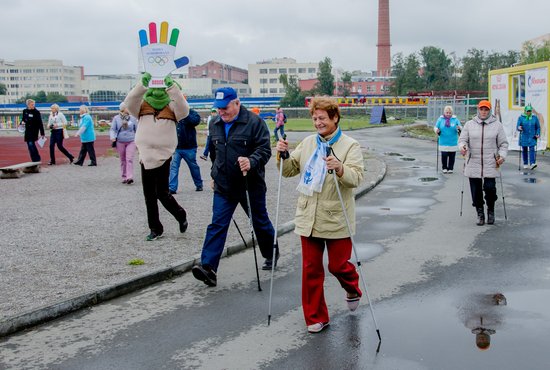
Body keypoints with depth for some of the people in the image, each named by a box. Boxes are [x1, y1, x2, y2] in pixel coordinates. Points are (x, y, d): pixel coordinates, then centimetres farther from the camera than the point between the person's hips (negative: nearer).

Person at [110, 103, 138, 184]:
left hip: (131, 141, -1)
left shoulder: (133, 118, 4)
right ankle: (124, 177, 16)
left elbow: (137, 130, 11)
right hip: (120, 142, 1)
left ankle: (130, 177, -16)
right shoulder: (116, 118, 2)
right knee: (123, 160, 8)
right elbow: (112, 129, 1)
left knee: (129, 159, -11)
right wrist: (113, 137, -18)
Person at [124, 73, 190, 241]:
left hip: (163, 157, -3)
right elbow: (129, 103, -11)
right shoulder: (142, 106, 6)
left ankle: (181, 216, 27)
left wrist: (172, 86, -28)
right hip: (145, 157, 4)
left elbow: (184, 110, -18)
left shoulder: (171, 107, 1)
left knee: (162, 193, 0)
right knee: (149, 196, 10)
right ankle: (155, 229, 23)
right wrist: (142, 84, -25)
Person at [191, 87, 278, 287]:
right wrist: (215, 174, 25)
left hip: (250, 185, -4)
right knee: (217, 225, -6)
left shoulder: (254, 122, -11)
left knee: (260, 222, 14)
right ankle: (208, 267, -11)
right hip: (223, 187, 4)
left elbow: (264, 150, -16)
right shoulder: (215, 125, 9)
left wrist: (251, 162, -34)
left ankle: (271, 255, 38)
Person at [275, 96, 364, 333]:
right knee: (311, 269, 7)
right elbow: (290, 170, 12)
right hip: (308, 218, 4)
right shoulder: (308, 143, 10)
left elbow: (356, 178, -17)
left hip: (336, 220, -4)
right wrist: (284, 156, -8)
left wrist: (340, 168, -37)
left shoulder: (350, 146, -5)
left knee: (338, 265, 5)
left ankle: (352, 289, 41)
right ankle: (315, 317, 21)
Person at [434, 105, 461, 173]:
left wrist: (459, 128, -21)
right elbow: (435, 127, 7)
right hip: (443, 142, 0)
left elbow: (460, 127, 3)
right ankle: (444, 168, 14)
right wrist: (437, 130, -15)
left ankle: (450, 168, 17)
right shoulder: (440, 119, 4)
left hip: (453, 142, 0)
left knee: (452, 156, 5)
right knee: (444, 156, -2)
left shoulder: (455, 119, 2)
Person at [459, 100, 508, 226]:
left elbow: (503, 144, 9)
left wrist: (502, 155, -7)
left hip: (491, 164, -1)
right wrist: (462, 147, -16)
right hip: (473, 165, 1)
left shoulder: (497, 125, 6)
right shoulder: (469, 124, 7)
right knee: (476, 191, 3)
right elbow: (462, 139, 7)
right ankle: (480, 213, 19)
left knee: (490, 188, -7)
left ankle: (491, 211, 18)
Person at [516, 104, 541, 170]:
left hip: (532, 137, 0)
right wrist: (519, 128, -30)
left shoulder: (535, 118, 5)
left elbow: (538, 127, 10)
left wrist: (538, 134, -5)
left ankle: (532, 163, -21)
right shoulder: (521, 118, -1)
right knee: (524, 150, 7)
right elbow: (517, 127, -6)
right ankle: (525, 164, 18)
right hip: (524, 137, 0)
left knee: (532, 149, -13)